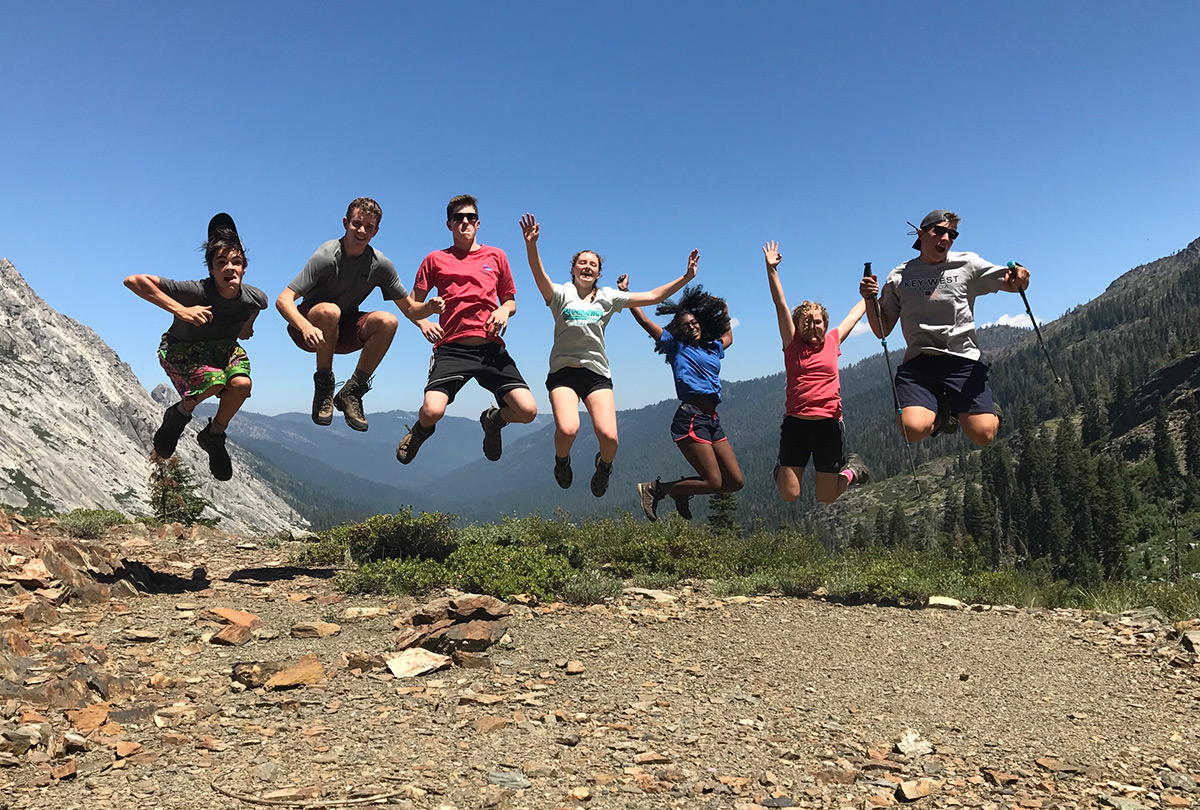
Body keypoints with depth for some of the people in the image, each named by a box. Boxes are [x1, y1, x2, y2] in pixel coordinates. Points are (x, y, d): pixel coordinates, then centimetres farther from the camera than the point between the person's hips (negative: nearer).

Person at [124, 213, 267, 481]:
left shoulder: (255, 298, -19)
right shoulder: (197, 292, -31)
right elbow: (133, 281, -33)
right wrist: (181, 310, -39)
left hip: (223, 348, 4)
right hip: (180, 349, -3)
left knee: (241, 383, -30)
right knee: (214, 381, -35)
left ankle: (214, 435, -1)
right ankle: (179, 415, 1)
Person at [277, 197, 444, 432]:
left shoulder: (380, 264, -6)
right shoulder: (327, 256, -20)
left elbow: (410, 310, 0)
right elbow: (283, 300, -26)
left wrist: (430, 307, -24)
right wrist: (306, 327, -46)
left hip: (343, 331, 4)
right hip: (310, 328, -4)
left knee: (388, 321, -23)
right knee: (330, 311, -37)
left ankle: (351, 392, -10)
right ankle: (323, 386, -15)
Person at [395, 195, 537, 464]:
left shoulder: (495, 256, 17)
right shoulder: (435, 260, 12)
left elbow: (510, 300, 23)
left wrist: (504, 310, 0)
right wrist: (424, 323, -6)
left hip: (491, 348, 2)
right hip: (452, 348, -2)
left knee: (527, 410, -14)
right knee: (432, 410, -24)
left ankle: (493, 421, 24)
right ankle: (422, 429, 17)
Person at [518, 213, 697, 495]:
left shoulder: (608, 298, 11)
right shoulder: (561, 295, 1)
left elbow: (653, 296, 10)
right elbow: (538, 274, -20)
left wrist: (686, 278, 0)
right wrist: (531, 243, -39)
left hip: (597, 373, 2)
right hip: (563, 370, -2)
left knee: (609, 436, -16)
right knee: (567, 430, -26)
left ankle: (604, 465, 21)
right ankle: (562, 460, 12)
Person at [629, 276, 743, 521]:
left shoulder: (713, 349, 21)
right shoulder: (676, 346, 4)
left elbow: (728, 337, 45)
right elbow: (644, 320, 2)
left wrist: (724, 310, 36)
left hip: (712, 420, 8)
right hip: (690, 418, -7)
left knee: (735, 481, 5)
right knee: (714, 483, -11)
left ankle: (681, 491, 22)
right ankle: (655, 489, 4)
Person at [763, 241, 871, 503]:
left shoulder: (832, 341, 10)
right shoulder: (793, 344, 5)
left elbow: (856, 312, 25)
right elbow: (780, 304, -2)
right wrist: (771, 269, -8)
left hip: (830, 425, 1)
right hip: (795, 423, -1)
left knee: (826, 500, 6)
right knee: (789, 496, -4)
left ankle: (851, 470, 37)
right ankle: (781, 469, 29)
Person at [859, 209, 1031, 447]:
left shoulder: (968, 264, 10)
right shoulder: (899, 277, 11)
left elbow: (1013, 284, 8)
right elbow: (882, 331, 12)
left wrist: (1019, 278, -16)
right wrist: (871, 299, -6)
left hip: (963, 359, 0)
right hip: (918, 362, 0)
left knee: (983, 435, -13)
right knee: (913, 429, -24)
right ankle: (940, 413, 13)